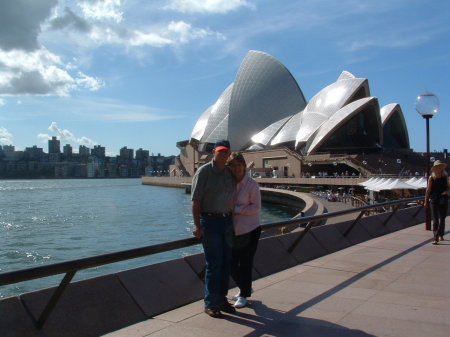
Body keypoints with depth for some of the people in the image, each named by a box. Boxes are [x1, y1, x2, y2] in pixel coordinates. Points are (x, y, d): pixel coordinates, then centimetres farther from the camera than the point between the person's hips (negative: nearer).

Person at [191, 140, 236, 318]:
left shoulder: (229, 173, 11)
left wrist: (232, 221, 11)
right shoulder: (204, 172, -7)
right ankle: (210, 303, 9)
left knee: (226, 263, 10)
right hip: (210, 221, -6)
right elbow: (195, 200, -11)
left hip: (227, 221, 6)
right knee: (213, 264, -3)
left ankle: (221, 299, 23)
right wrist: (196, 225, -18)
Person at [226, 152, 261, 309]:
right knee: (232, 265, 8)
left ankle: (244, 295, 23)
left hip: (250, 230, -4)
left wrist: (236, 209, -19)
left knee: (245, 264, 3)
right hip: (233, 230, 5)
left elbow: (256, 207, -12)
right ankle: (245, 288, 35)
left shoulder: (252, 184, -11)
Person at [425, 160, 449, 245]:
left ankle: (441, 235, 21)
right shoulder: (431, 178, -3)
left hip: (444, 200, 3)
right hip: (434, 200, -3)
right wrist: (426, 201, -1)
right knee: (435, 219, -5)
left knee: (442, 219, 7)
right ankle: (436, 238, -7)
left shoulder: (445, 177, 5)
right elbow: (428, 190, -1)